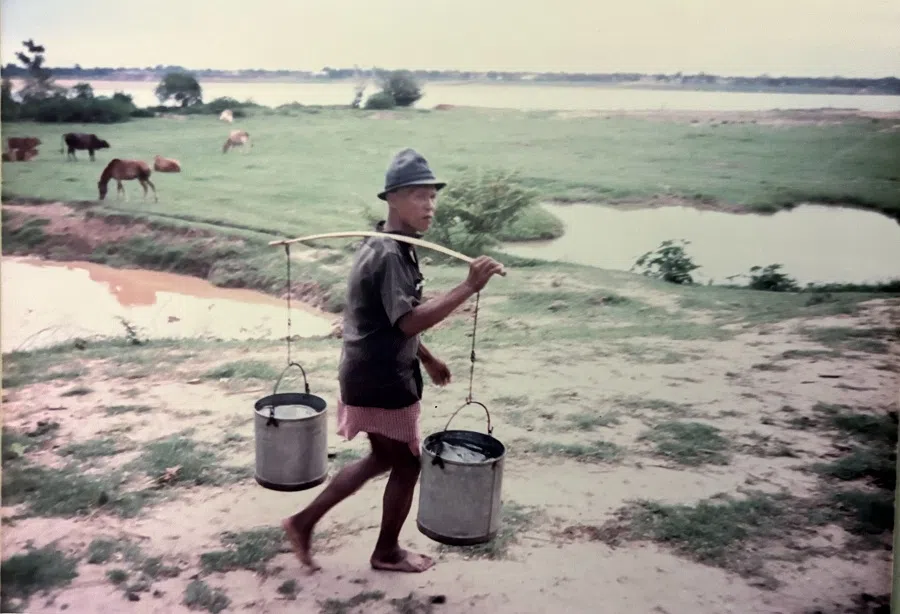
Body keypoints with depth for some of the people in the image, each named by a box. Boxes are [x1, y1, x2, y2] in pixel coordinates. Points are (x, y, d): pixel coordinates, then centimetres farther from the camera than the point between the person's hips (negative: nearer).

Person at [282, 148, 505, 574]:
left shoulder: (387, 247, 10)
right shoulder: (389, 255, -23)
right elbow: (410, 321, -34)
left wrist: (427, 359, 23)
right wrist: (469, 287, -38)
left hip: (374, 375, 10)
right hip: (381, 383, -10)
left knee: (381, 459, 24)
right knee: (407, 464, 9)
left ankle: (304, 521, 30)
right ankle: (387, 553, 30)